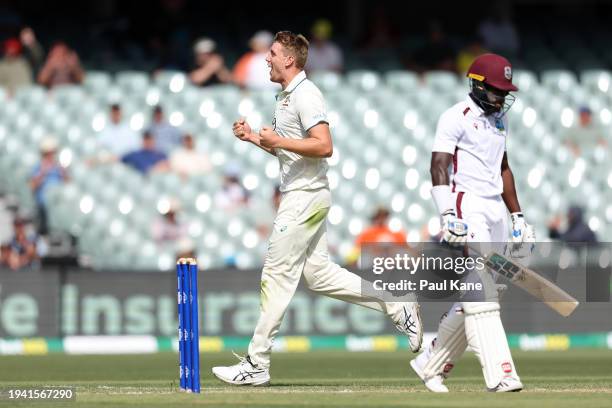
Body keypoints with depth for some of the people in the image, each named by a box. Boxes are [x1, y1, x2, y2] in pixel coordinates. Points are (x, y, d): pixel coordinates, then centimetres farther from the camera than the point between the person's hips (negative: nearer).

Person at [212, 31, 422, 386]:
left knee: (278, 275, -6)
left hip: (305, 197, -10)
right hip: (301, 196, 10)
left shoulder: (306, 95, -15)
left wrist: (277, 141, -22)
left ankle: (256, 365, -3)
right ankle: (398, 307, 12)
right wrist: (255, 138, 12)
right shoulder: (287, 96, 17)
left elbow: (324, 147, -25)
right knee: (318, 273, 10)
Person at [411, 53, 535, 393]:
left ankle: (430, 364, 20)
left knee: (475, 298, 8)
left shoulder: (498, 119, 18)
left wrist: (517, 216, 22)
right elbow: (439, 166, -16)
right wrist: (448, 215, -27)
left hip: (495, 210, 9)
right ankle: (499, 375, -22)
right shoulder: (456, 118, -8)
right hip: (467, 207, -9)